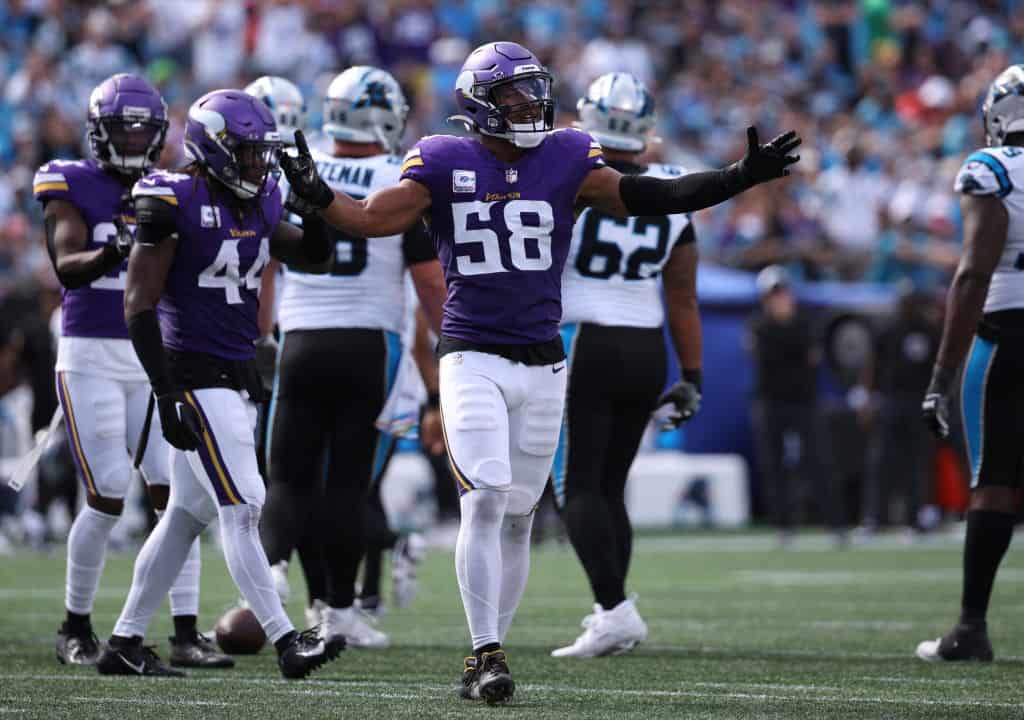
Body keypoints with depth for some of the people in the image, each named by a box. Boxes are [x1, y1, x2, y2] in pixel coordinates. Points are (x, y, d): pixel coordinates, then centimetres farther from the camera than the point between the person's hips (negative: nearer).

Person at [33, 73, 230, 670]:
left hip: (154, 360, 4)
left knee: (175, 492, -5)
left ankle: (186, 634, -3)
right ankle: (76, 628, 10)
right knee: (108, 498, -8)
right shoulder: (73, 187, -3)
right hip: (90, 357, -4)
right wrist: (111, 252, -37)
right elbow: (65, 266, -18)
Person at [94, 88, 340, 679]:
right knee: (242, 508, -11)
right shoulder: (175, 205, -14)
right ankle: (286, 642, -13)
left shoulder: (258, 204, 9)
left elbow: (313, 255, 19)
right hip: (194, 376, -9)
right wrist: (167, 395, -19)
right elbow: (140, 306, -15)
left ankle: (125, 642, 20)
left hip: (235, 376, 9)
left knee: (188, 514, 12)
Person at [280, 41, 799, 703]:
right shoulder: (444, 164, -2)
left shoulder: (565, 160, 3)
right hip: (472, 360, -3)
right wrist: (318, 195, -28)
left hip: (542, 363, 3)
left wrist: (743, 177, -10)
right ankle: (488, 655, -12)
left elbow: (648, 198, -1)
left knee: (517, 518, 8)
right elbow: (373, 219, -8)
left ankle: (487, 653, 19)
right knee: (486, 501, -15)